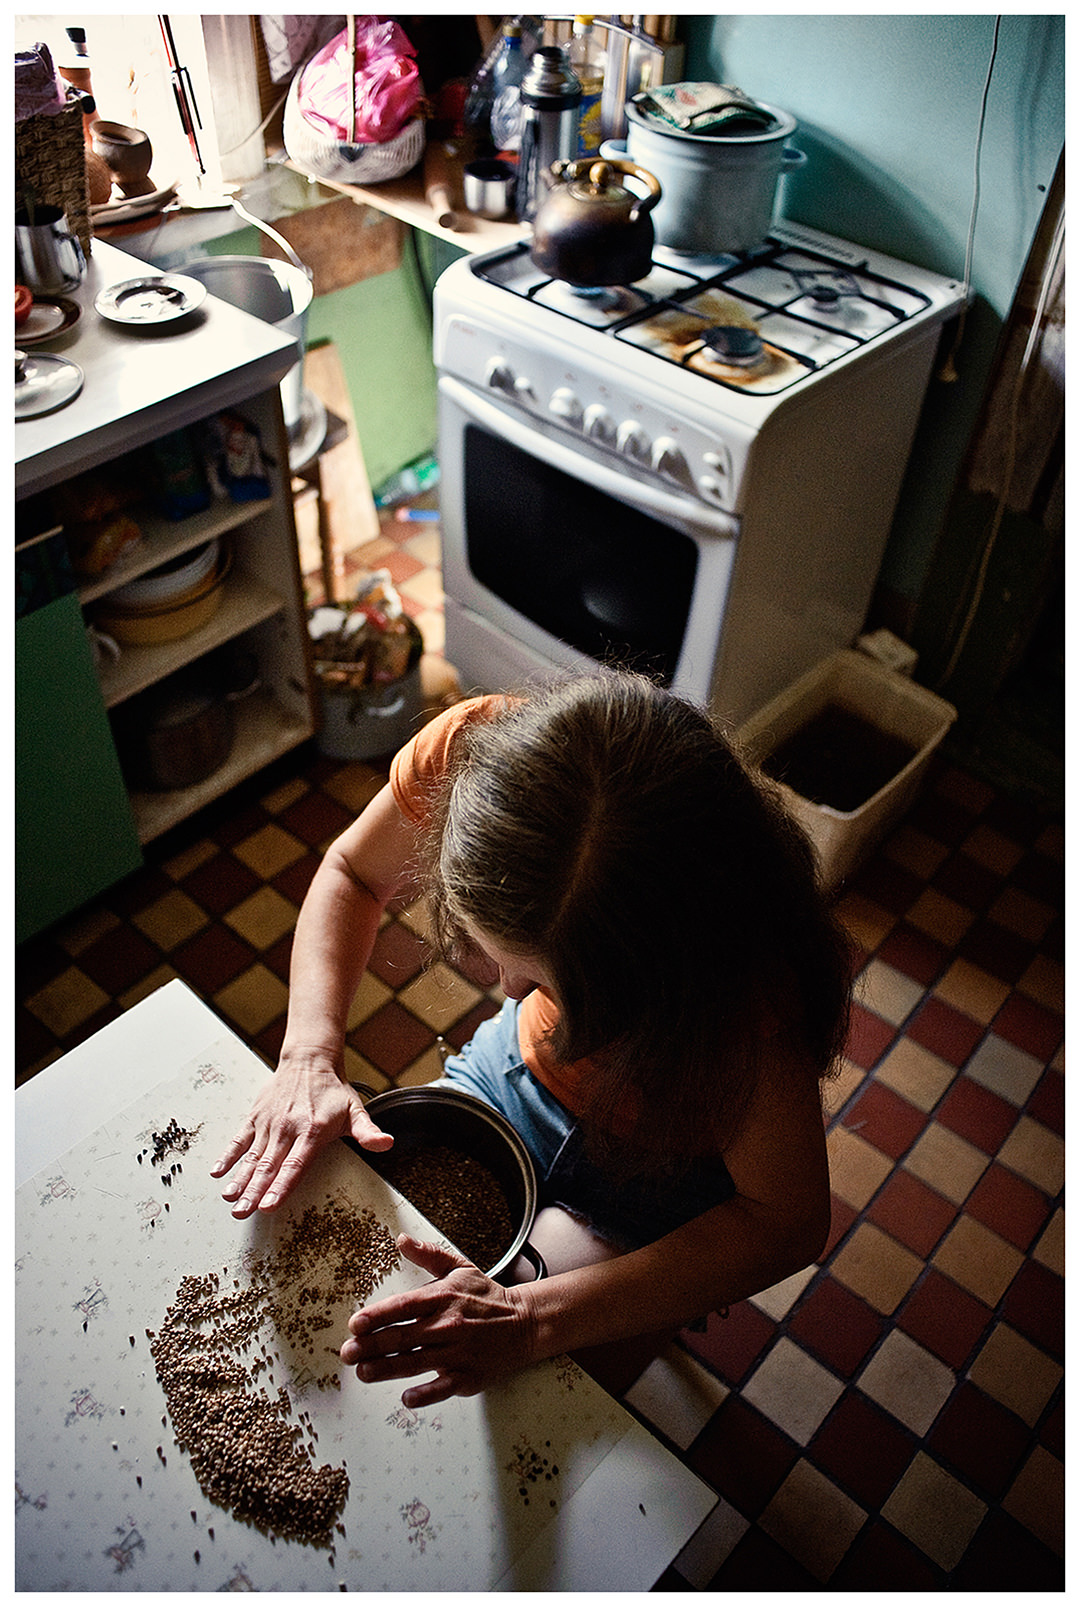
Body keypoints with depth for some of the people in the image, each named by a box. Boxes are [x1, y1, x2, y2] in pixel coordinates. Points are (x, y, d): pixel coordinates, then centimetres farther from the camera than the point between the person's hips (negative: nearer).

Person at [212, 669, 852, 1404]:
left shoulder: (749, 979, -42)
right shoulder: (474, 751, -31)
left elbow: (787, 1221, -30)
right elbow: (352, 873, -10)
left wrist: (531, 1319, -38)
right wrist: (310, 1056, -25)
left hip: (661, 1168, -4)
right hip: (518, 1067, 4)